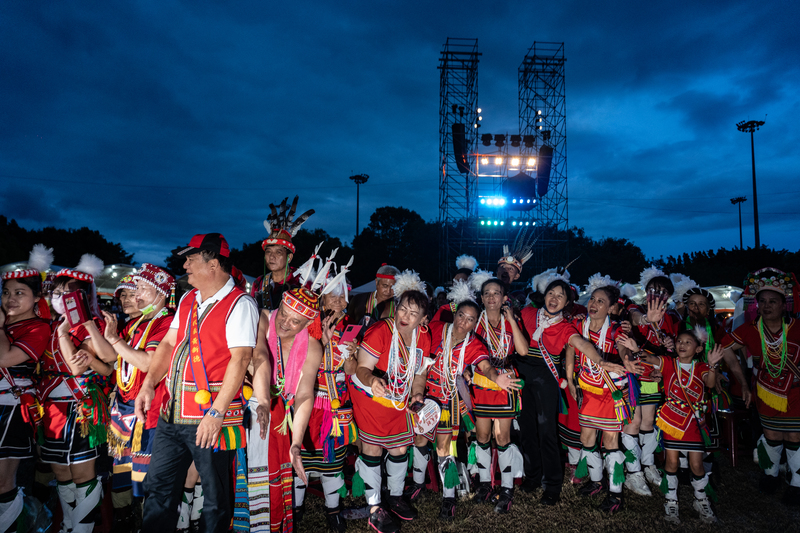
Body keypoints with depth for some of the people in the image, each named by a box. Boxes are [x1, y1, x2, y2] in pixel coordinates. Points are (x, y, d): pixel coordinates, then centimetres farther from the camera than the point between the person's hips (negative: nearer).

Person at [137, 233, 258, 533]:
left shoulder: (240, 304, -12)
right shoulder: (187, 300, 13)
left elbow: (240, 359, -19)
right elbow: (169, 343, 18)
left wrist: (216, 413, -23)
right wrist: (148, 385, 5)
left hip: (210, 419, -7)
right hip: (172, 414, 7)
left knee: (215, 496, 8)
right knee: (158, 487, 17)